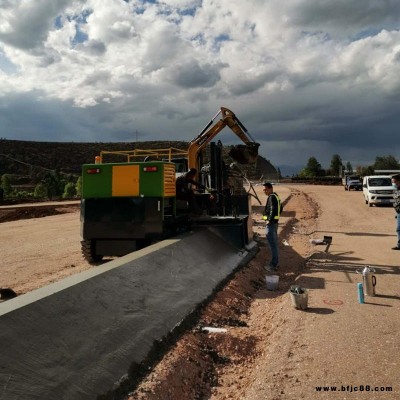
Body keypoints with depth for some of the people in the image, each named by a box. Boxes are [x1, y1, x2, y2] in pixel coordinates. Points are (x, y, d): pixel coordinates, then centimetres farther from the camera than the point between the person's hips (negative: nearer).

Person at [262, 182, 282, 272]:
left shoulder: (271, 197, -15)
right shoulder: (276, 196, 15)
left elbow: (273, 209, -26)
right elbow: (280, 208, 24)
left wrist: (269, 220, -19)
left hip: (271, 223, -11)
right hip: (275, 222, 11)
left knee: (272, 244, -6)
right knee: (274, 243, 16)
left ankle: (273, 265, -2)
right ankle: (275, 263, 25)